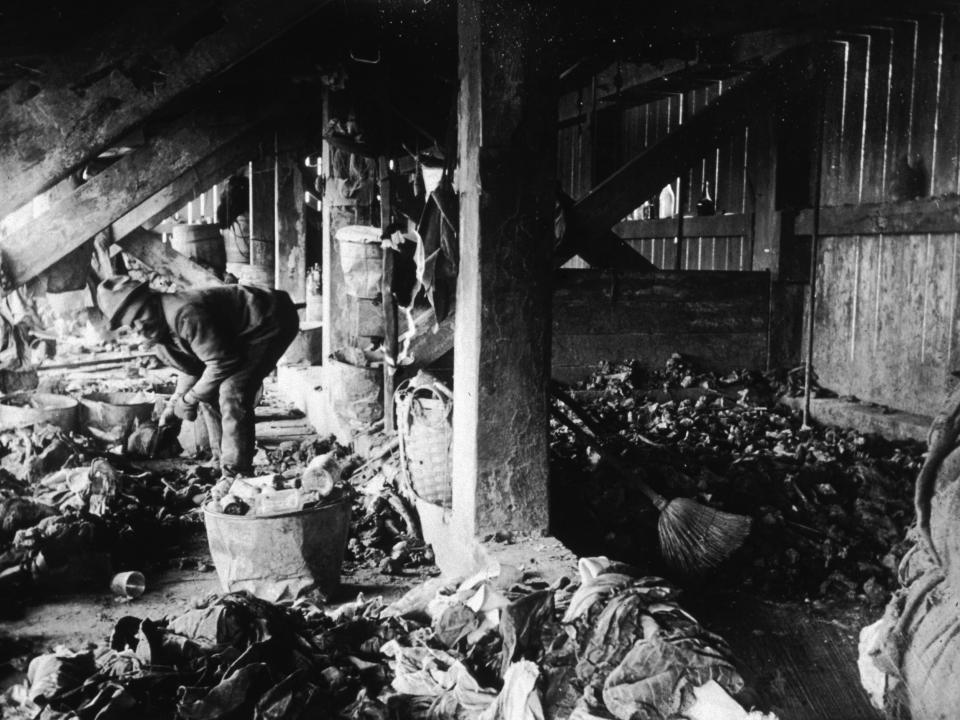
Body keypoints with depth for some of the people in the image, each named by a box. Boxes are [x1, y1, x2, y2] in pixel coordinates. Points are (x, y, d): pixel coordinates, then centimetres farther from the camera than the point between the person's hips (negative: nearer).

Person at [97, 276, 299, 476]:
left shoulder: (184, 314, -29)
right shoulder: (158, 336, 2)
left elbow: (221, 364, -26)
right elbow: (191, 370, 15)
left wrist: (189, 399, -14)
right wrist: (174, 405, 6)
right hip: (242, 335, 10)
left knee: (233, 392, -18)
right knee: (209, 389, 9)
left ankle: (236, 474, -10)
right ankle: (221, 461, 21)